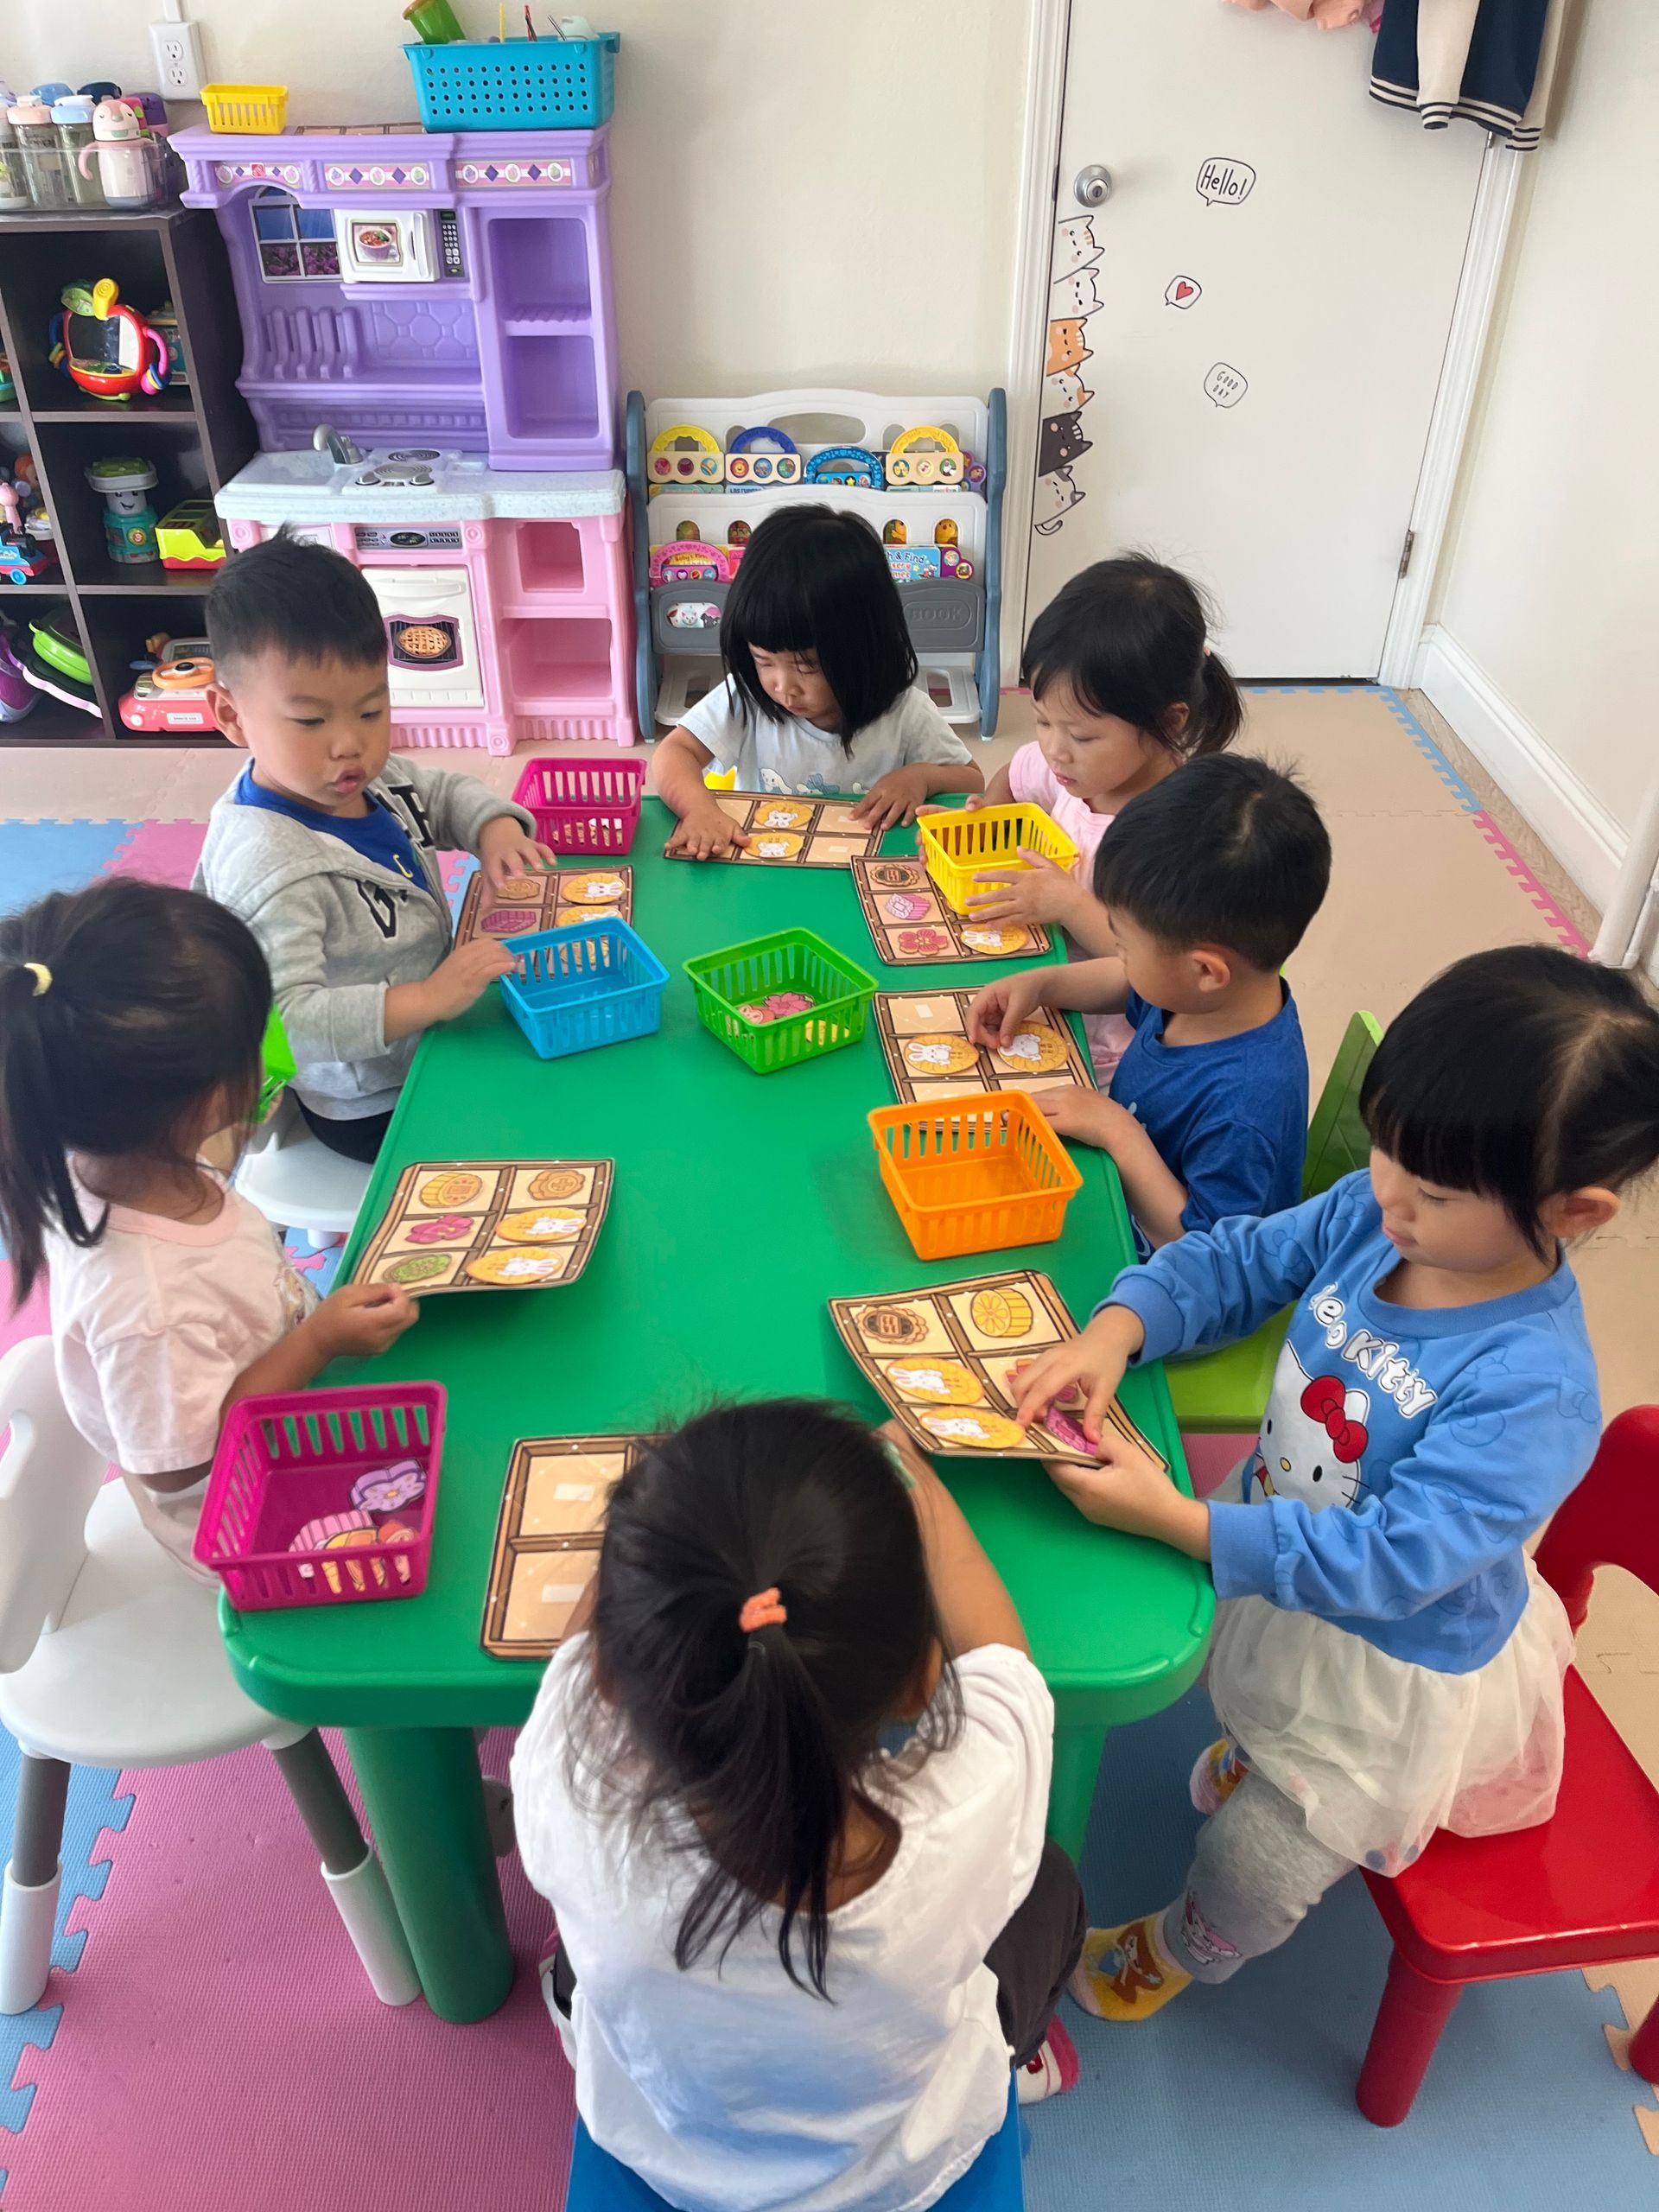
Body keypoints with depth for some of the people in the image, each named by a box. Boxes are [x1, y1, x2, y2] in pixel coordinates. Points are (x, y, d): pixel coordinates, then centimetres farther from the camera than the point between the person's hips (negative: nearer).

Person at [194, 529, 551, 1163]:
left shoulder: (369, 778, -7)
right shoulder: (268, 868, -33)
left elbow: (448, 791, 12)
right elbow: (282, 1021, -39)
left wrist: (495, 827, -9)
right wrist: (428, 1000, -44)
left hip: (432, 1031, 8)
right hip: (372, 1108, -8)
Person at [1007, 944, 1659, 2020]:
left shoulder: (1530, 1389, -38)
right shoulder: (1371, 1215, -21)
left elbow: (1386, 1561, -36)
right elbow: (1236, 1262, -10)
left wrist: (1175, 1520, -39)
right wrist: (1114, 1329, -29)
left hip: (1392, 1672, -5)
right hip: (1278, 1548, 5)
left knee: (1255, 1866, 20)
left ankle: (1174, 1954, 54)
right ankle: (1256, 1755, 73)